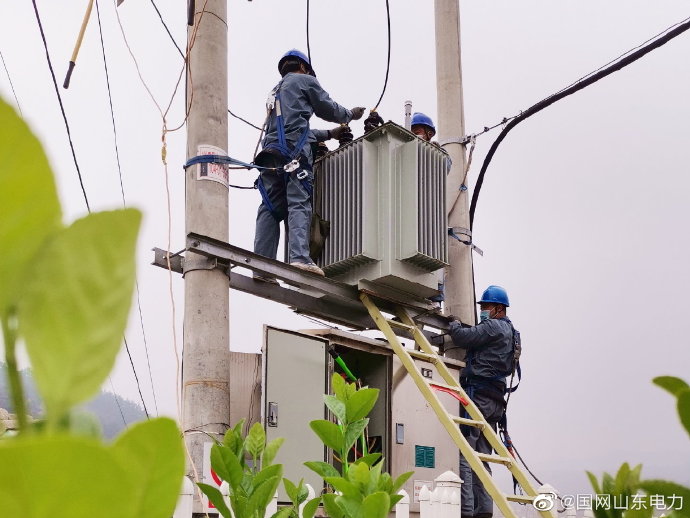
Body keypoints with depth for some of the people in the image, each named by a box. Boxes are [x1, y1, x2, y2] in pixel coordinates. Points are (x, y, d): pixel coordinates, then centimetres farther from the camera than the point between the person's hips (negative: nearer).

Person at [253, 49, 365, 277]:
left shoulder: (274, 92, 36)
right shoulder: (304, 80, 15)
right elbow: (328, 109, 15)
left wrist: (329, 134, 39)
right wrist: (351, 114, 34)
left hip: (270, 150, 6)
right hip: (295, 150, -6)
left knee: (270, 208, -1)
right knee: (299, 203, -16)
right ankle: (299, 256, -32)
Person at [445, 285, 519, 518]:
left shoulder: (493, 327, -5)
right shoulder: (509, 332, 26)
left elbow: (462, 337, -11)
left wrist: (455, 326, 9)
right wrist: (462, 328, 15)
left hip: (478, 393, -10)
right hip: (494, 400, 10)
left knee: (462, 452, -14)